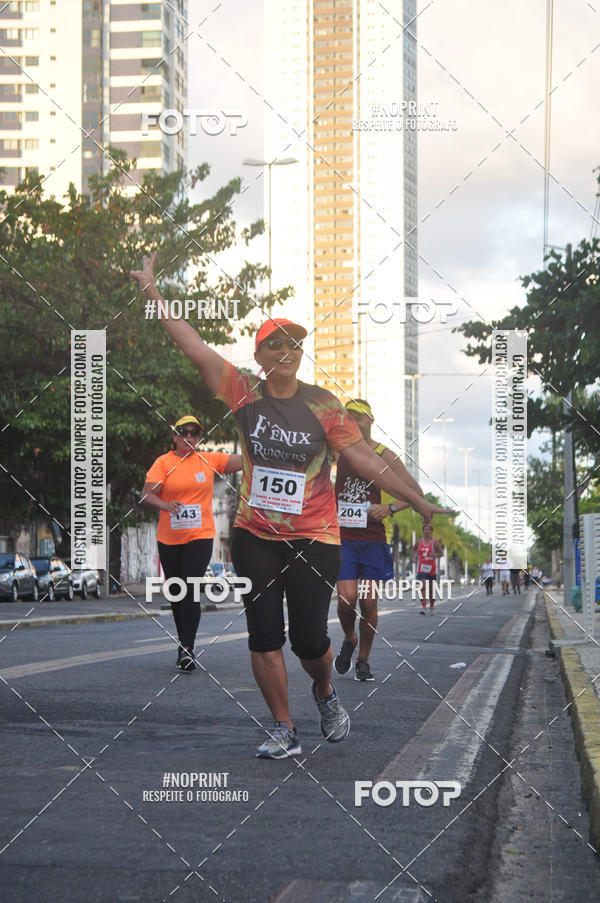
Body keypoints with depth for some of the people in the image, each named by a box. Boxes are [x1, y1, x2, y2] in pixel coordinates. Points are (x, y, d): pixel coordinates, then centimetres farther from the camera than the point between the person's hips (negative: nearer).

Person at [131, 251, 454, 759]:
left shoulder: (323, 404, -3)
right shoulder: (244, 394, -1)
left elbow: (363, 457, -2)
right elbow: (194, 346, -3)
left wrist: (418, 502, -4)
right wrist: (152, 291, -6)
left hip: (314, 538, -2)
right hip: (255, 536, 2)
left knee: (309, 639, 0)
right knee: (264, 635, 2)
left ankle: (324, 692, 34)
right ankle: (284, 731, 15)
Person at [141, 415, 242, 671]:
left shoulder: (209, 460, 6)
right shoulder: (164, 462, -1)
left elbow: (244, 461, 6)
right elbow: (146, 494, -10)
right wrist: (165, 505, -28)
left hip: (200, 536, -1)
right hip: (169, 539, 1)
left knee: (190, 592, -14)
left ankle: (187, 650, -13)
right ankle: (183, 646, 27)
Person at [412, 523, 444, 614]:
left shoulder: (435, 542, -5)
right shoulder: (420, 541, 3)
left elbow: (441, 553, -2)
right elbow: (414, 549, 20)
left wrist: (436, 555, -22)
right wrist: (414, 557, 3)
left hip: (432, 568, -1)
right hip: (421, 567, 1)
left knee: (431, 588, 10)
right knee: (423, 585, -17)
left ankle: (431, 606, 28)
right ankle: (423, 606, -22)